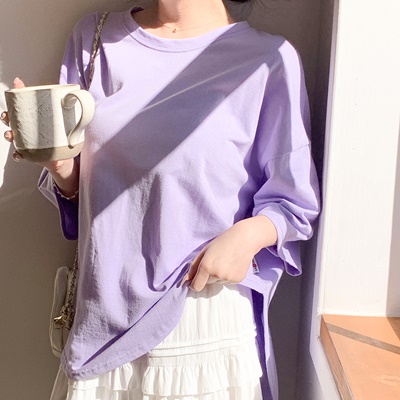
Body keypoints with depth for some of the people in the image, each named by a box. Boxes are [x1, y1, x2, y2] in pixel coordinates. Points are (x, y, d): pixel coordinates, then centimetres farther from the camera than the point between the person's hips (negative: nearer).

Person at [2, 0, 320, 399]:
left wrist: (251, 234, -20)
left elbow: (293, 200, 0)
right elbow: (75, 187, 10)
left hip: (210, 316, -3)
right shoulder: (93, 37, 6)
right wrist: (59, 162, -11)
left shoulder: (269, 59, -8)